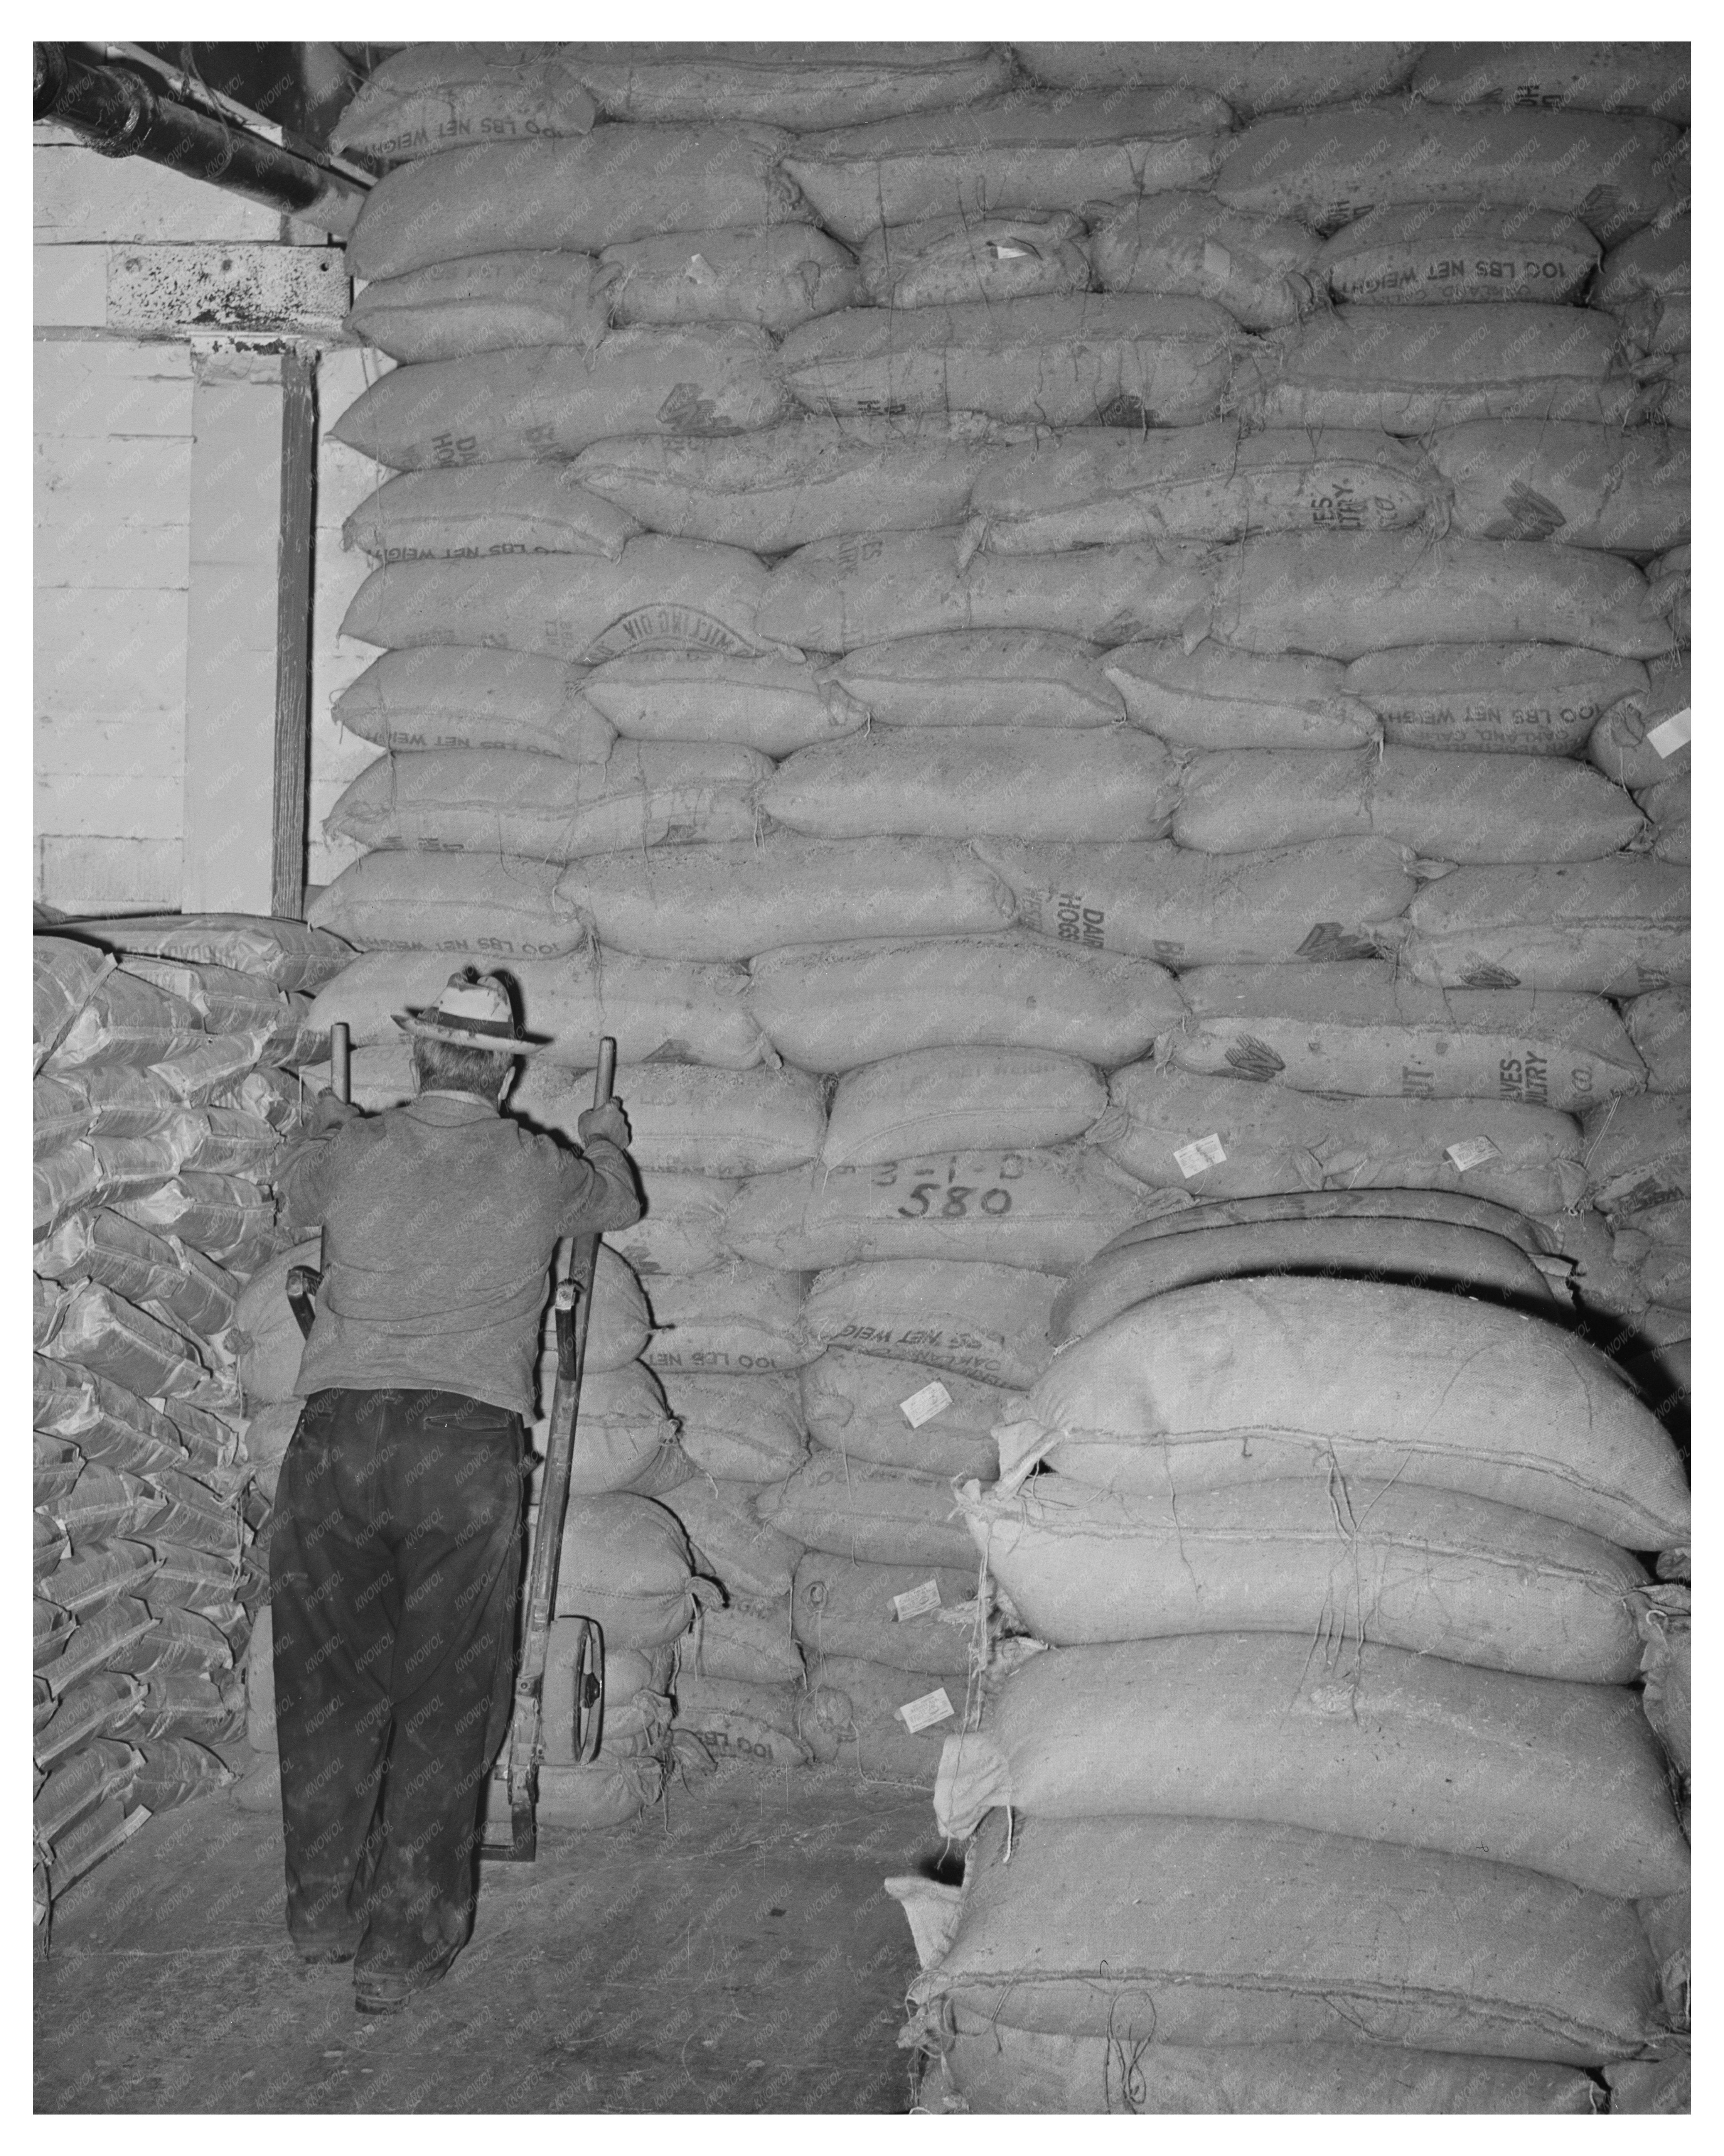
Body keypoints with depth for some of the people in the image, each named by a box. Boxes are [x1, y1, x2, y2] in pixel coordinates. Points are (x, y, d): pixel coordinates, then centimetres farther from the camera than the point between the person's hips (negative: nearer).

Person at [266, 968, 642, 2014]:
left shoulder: (355, 1152, 5)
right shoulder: (536, 1171, 3)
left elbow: (294, 1193, 30)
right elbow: (618, 1200, 26)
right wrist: (608, 1135, 48)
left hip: (339, 1429, 2)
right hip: (467, 1444, -1)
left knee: (330, 1685, 14)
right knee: (444, 1701, 7)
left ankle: (325, 1911, 26)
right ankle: (402, 1948, 12)